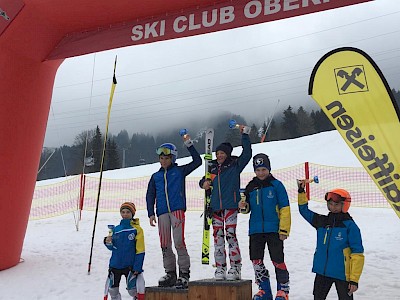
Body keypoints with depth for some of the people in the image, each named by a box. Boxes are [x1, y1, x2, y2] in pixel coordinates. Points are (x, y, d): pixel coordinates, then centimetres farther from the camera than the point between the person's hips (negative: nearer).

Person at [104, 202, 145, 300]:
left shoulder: (137, 229, -6)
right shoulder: (116, 229, 6)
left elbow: (140, 251, -7)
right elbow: (112, 248, 13)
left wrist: (137, 267, -12)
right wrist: (108, 242, -9)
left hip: (130, 266, -5)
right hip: (115, 265, 5)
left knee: (133, 290, -8)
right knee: (113, 290, 11)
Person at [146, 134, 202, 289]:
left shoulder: (180, 171, 9)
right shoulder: (156, 176, 17)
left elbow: (197, 161, 3)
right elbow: (150, 195, 18)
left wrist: (189, 144, -1)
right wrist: (151, 213, 8)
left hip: (177, 210, -4)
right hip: (162, 213, 4)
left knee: (179, 242, -12)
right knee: (165, 244, 5)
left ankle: (184, 274, -4)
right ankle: (170, 274, 16)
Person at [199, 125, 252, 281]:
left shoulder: (235, 165, 3)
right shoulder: (213, 167, 14)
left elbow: (247, 153, -7)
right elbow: (204, 181, 22)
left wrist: (245, 134, -9)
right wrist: (204, 183, -2)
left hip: (230, 205, -5)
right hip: (215, 206, 5)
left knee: (231, 235, -6)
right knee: (218, 236, 6)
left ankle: (235, 268, 2)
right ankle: (220, 268, 13)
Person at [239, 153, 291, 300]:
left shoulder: (276, 185, -3)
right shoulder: (251, 187, 10)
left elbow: (285, 209, -4)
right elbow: (248, 208, 18)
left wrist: (284, 230, -9)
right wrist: (243, 207, -7)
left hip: (273, 230, -4)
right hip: (255, 230, 5)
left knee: (278, 260, -1)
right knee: (256, 261, 6)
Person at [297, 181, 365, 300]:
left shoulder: (350, 226, -11)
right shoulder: (322, 221, 5)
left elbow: (357, 255, -12)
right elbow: (304, 211, 16)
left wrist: (354, 280, -14)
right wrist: (301, 192, 5)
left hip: (342, 274, -5)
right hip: (322, 272, 5)